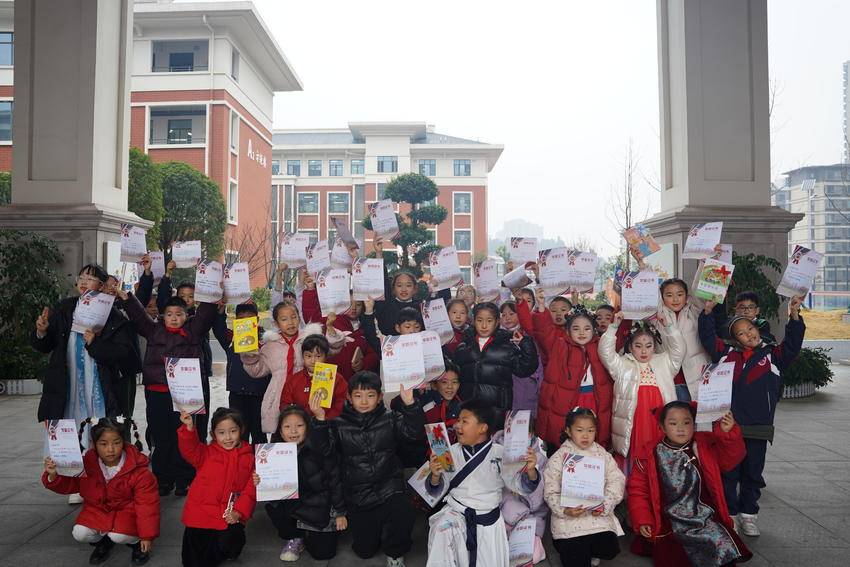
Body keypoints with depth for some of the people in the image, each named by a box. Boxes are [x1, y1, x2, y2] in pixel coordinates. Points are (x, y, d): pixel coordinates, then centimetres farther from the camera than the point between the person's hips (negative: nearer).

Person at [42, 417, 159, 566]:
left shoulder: (138, 470, -22)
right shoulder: (86, 465, -12)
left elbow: (147, 503, -18)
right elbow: (67, 485, -1)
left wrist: (147, 535, -17)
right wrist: (53, 476, -26)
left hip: (126, 510, -4)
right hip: (97, 510, 5)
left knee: (119, 536, -30)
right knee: (79, 534, -19)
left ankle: (136, 541, 7)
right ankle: (103, 540, 15)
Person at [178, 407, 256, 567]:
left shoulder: (248, 458, 1)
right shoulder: (206, 453, 0)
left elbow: (250, 490, 0)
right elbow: (190, 450, -20)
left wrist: (239, 512, -11)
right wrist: (189, 428, -36)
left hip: (230, 517, 0)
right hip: (200, 515, 0)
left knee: (229, 545, -13)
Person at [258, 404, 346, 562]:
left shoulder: (320, 450, -18)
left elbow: (335, 481, -10)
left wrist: (340, 513, -6)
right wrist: (260, 482, -24)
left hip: (319, 509, -2)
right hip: (291, 506, 2)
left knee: (323, 553, -9)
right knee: (272, 505, -28)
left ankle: (309, 534, 28)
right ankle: (294, 538, 1)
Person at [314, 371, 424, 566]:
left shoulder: (390, 419, -2)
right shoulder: (339, 425, 0)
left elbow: (415, 433, -14)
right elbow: (323, 450, -11)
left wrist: (410, 404, -28)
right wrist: (320, 419, -25)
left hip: (388, 489, -1)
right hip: (357, 496, 1)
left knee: (403, 514, -31)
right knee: (365, 551, 7)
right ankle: (375, 528, 43)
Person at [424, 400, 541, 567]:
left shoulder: (500, 454, -4)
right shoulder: (452, 452, 0)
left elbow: (519, 484, -6)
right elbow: (438, 492, 2)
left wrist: (530, 470, -27)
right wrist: (435, 476, -20)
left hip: (488, 519, 0)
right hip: (455, 513, 0)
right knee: (441, 529, -27)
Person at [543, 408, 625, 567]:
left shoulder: (602, 454, 6)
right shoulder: (559, 458, -3)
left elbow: (616, 481, -2)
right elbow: (551, 491, -5)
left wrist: (605, 504, -16)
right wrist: (564, 510, -22)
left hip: (599, 514, 3)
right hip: (568, 517, -3)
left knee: (608, 550, -13)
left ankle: (586, 550, 20)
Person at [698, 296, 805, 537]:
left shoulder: (773, 355, 5)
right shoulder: (727, 354, 5)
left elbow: (793, 344, -7)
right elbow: (708, 337, 6)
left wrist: (794, 316, -17)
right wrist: (708, 311, -4)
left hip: (758, 427, 0)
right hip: (729, 425, 0)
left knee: (753, 472, 12)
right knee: (729, 473, 7)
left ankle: (748, 514, 27)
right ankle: (730, 514, 19)